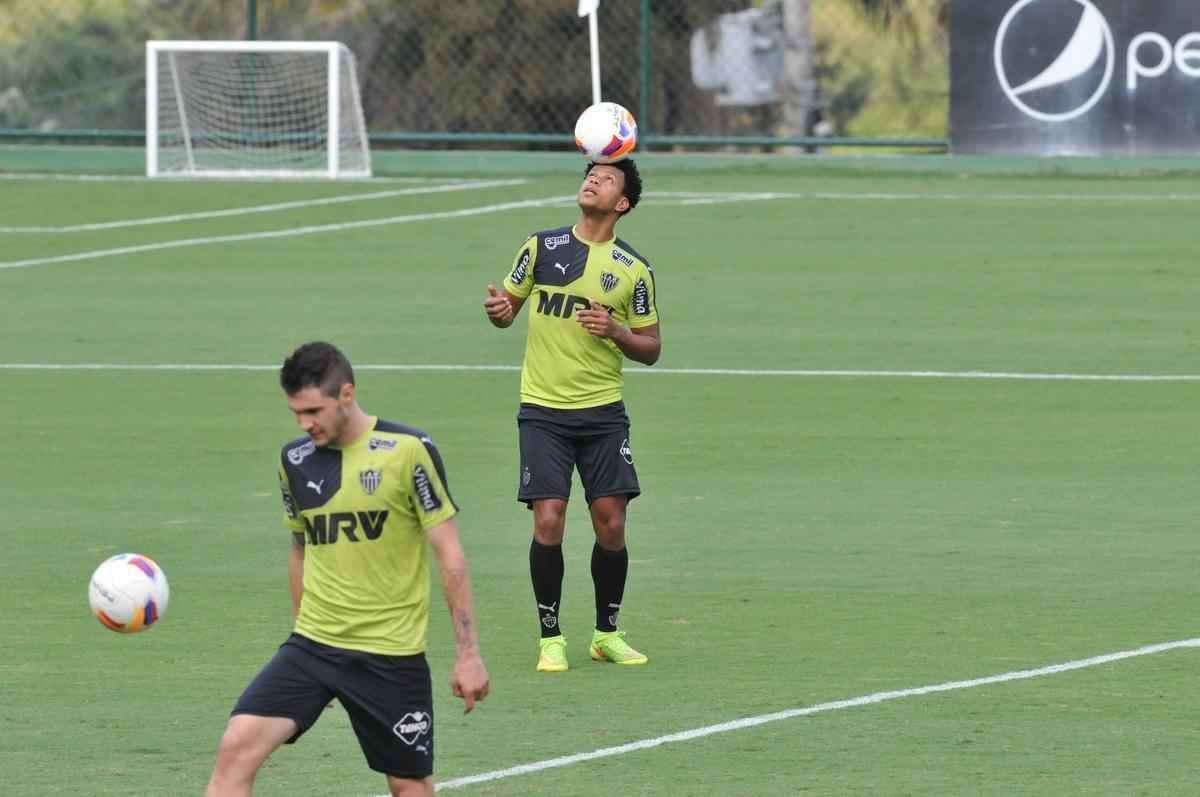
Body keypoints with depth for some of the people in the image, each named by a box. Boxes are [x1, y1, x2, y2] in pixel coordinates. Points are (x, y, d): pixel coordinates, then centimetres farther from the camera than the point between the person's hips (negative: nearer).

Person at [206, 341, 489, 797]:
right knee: (237, 747, -14)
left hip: (392, 656, -4)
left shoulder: (409, 451, -10)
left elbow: (450, 556, -7)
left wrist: (468, 653, -9)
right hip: (312, 646, 4)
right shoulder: (295, 460, 5)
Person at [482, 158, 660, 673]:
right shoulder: (543, 247, 3)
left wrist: (615, 331, -13)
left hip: (603, 412, 1)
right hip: (543, 411, -1)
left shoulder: (634, 270, 2)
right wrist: (497, 309, -12)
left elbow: (651, 349, 7)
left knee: (611, 523, -2)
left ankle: (607, 634, 16)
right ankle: (550, 638, 3)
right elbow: (509, 309, 12)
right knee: (548, 521, -10)